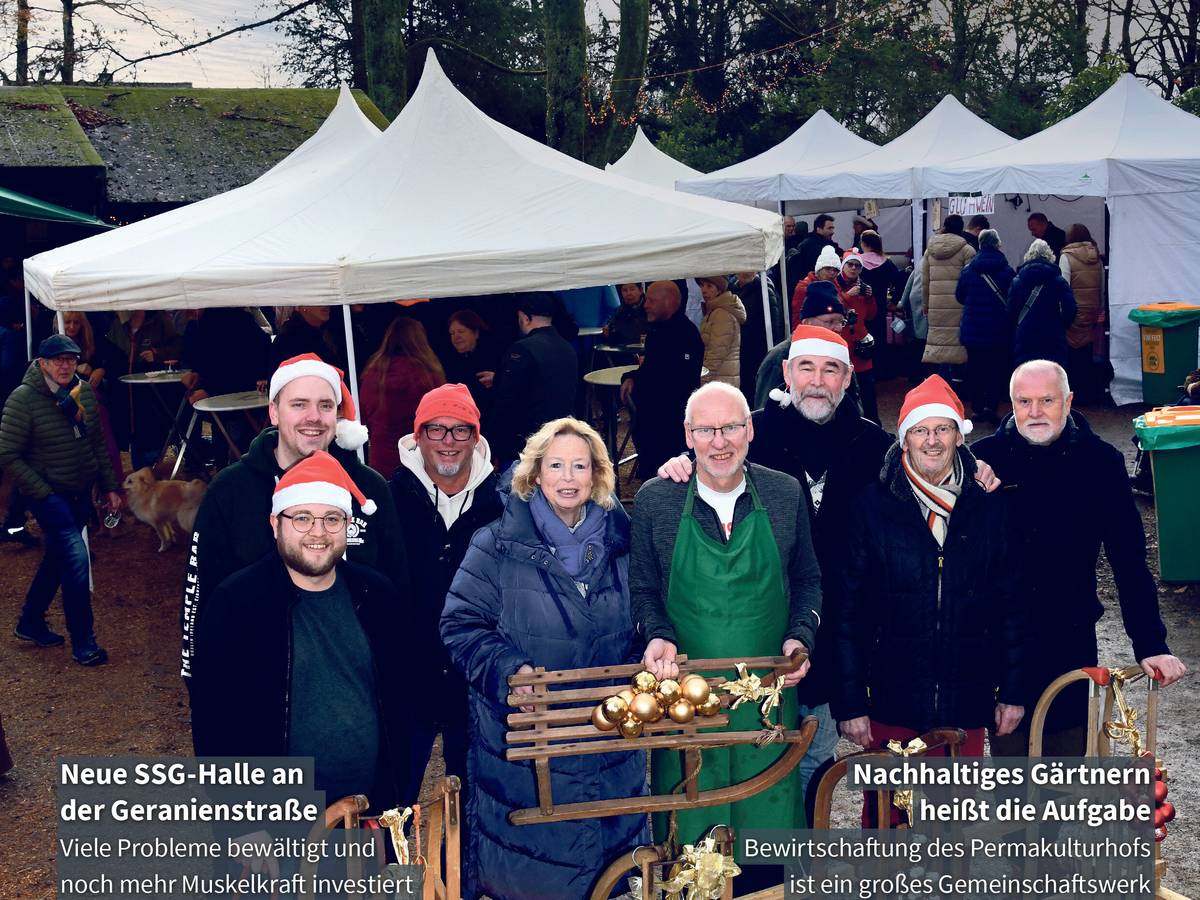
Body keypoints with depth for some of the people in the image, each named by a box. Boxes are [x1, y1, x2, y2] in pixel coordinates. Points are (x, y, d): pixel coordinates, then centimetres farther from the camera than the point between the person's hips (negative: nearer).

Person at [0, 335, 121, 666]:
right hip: (48, 494, -7)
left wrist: (110, 487, 9)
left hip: (81, 493, 7)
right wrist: (43, 493, -16)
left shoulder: (85, 392, 1)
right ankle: (83, 643, -8)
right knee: (76, 558, -17)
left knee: (58, 558, 18)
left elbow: (98, 443, 11)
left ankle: (30, 623, 38)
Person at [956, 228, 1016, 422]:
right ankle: (990, 405, -11)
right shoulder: (1007, 271, -8)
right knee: (997, 368, 4)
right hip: (999, 331, -2)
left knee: (975, 368, 11)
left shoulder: (968, 269, -2)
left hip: (972, 328, 2)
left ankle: (978, 408, 15)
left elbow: (959, 295, 7)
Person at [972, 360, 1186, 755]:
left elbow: (1129, 560, -4)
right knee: (1007, 748, 10)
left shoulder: (1102, 463, -5)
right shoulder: (984, 457, -6)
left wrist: (1150, 644, -8)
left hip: (1070, 639, 0)